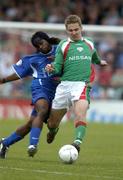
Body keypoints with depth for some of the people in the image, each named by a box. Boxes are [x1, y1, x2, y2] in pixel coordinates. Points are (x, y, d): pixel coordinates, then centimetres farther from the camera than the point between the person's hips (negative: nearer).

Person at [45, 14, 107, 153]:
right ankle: (53, 131, 42)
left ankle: (77, 142, -46)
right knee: (52, 123, 6)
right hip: (65, 85, 0)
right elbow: (58, 68, 2)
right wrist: (51, 68, -19)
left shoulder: (89, 44, 16)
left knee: (80, 113, -31)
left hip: (82, 85, 0)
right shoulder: (63, 45, 8)